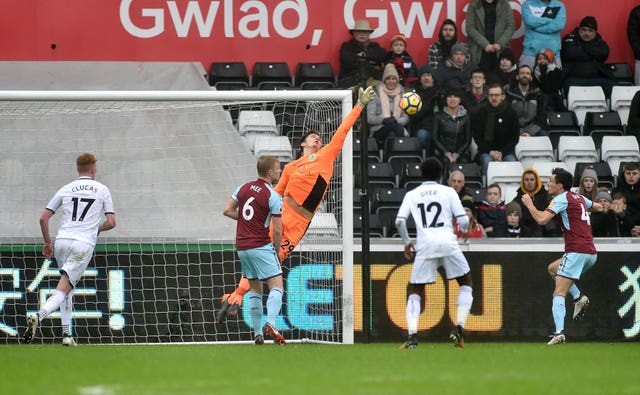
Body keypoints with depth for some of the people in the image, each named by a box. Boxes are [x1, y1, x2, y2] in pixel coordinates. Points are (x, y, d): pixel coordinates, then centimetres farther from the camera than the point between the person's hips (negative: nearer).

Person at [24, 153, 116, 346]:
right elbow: (111, 222, 4)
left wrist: (47, 242, 21)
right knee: (63, 289, -10)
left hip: (62, 241, 3)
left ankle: (67, 333, 13)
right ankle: (39, 316, -36)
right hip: (84, 244, -3)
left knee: (68, 288, 19)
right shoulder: (102, 190, 8)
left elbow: (44, 217, 9)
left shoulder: (66, 189, 13)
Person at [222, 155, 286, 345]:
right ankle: (270, 324, -30)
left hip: (242, 247, 6)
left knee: (255, 289, 15)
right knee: (277, 287, -8)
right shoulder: (273, 196, -10)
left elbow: (227, 210, 9)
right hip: (261, 246, -6)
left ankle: (257, 333, 12)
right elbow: (277, 230, -10)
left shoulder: (243, 188, 8)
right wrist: (276, 249, 5)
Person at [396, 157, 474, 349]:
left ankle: (412, 335, -8)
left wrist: (407, 242, 16)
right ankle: (459, 329, 4)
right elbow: (463, 220, 3)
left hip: (425, 246, 1)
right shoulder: (448, 192, 9)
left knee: (415, 290, 11)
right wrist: (464, 230, 26)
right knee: (465, 283, 18)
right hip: (448, 243, -1)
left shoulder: (412, 195, 13)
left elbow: (399, 221, 1)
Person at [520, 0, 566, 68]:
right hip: (530, 52, -1)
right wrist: (551, 20, -3)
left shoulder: (559, 6, 10)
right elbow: (529, 21, -11)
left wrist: (537, 27, -6)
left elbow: (560, 24, -7)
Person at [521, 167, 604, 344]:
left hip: (577, 251, -9)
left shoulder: (561, 199, -7)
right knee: (553, 268, 30)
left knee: (558, 294, -11)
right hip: (591, 252, 9)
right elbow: (598, 207, 36)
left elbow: (541, 219, -19)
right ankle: (579, 298, 12)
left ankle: (559, 333, -27)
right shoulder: (579, 198, 17)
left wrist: (529, 204, -3)